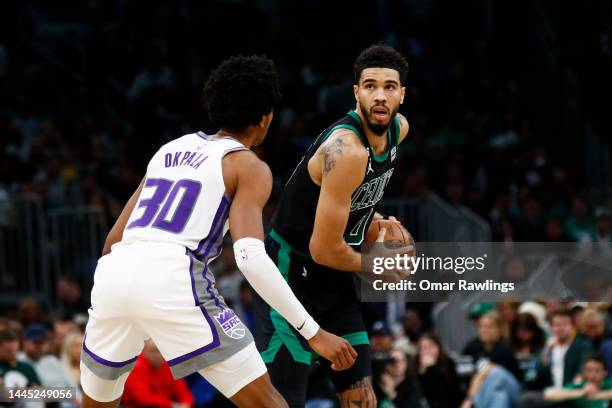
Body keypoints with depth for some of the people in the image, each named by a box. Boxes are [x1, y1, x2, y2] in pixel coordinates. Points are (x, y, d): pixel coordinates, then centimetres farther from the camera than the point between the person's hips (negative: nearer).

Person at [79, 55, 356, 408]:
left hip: (115, 272, 6)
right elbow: (250, 255, -9)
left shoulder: (172, 149, 28)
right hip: (171, 278, -6)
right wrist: (313, 333, -8)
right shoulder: (249, 166, 8)